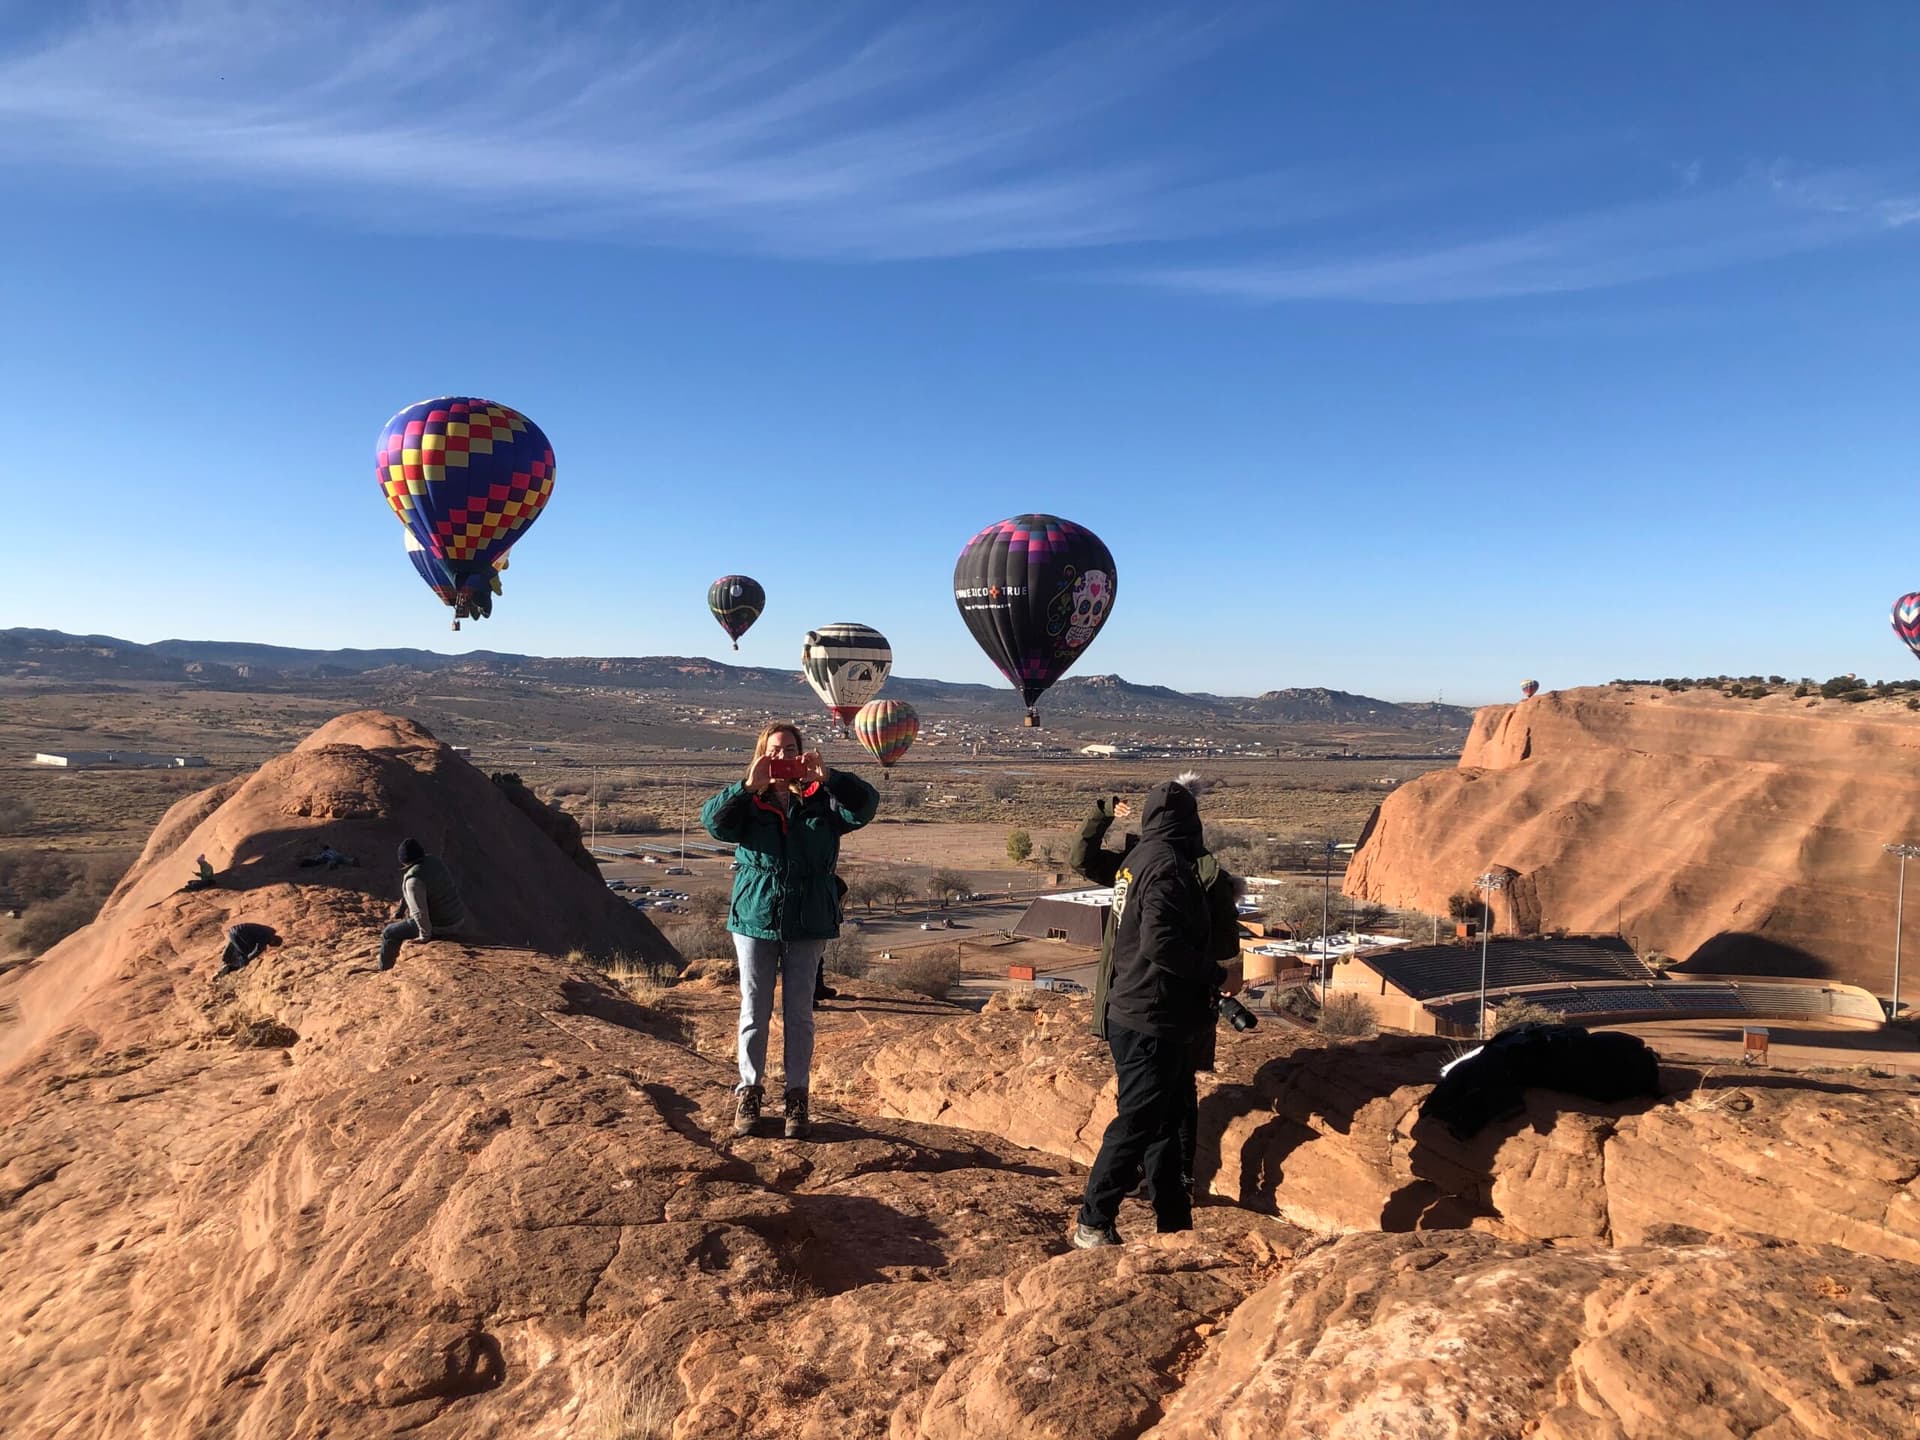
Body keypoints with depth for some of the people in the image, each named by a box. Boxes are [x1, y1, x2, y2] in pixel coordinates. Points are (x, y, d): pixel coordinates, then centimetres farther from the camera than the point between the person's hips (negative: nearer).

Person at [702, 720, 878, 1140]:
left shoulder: (822, 802, 1)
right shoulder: (749, 804, 2)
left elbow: (866, 804, -13)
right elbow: (712, 819, -14)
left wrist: (827, 777, -26)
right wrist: (748, 787, -25)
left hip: (808, 925, 0)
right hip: (755, 919, 0)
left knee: (799, 1014, 8)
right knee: (754, 1012, 9)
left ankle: (797, 1097, 19)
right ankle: (749, 1092, 23)